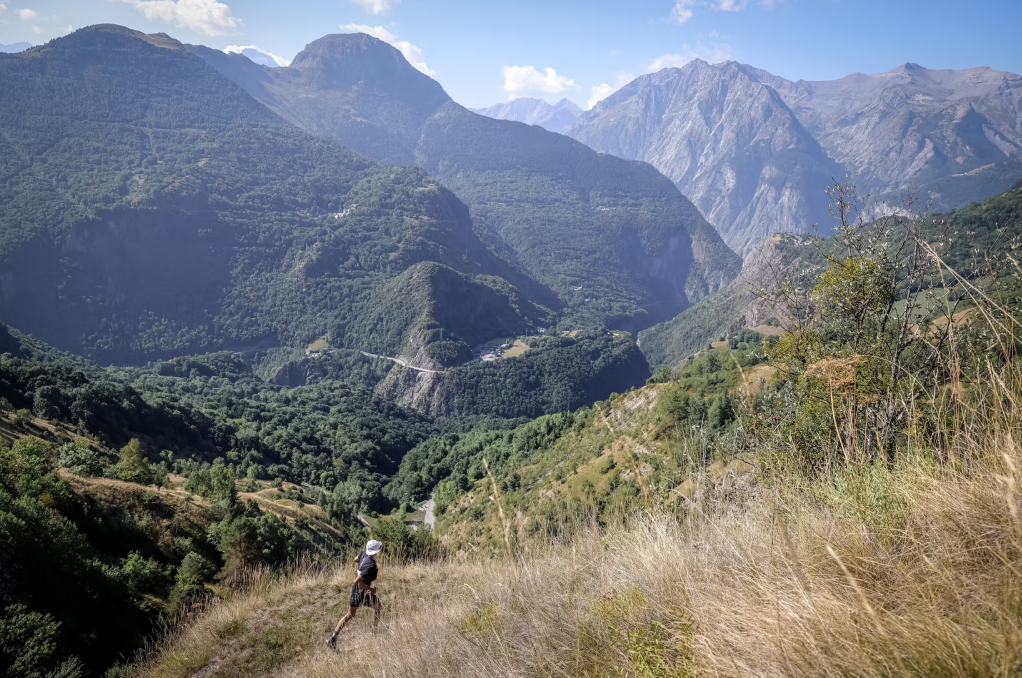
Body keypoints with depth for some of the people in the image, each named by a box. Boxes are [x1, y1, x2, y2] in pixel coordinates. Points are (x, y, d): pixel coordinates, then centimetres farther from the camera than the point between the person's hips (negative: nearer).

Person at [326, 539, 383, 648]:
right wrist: (370, 588, -21)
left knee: (350, 615, 18)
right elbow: (358, 581, -33)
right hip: (363, 591, -7)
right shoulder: (371, 566, -31)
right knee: (376, 606, 22)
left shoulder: (364, 554, -8)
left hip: (355, 589, 7)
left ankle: (333, 638, 13)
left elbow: (356, 559, 15)